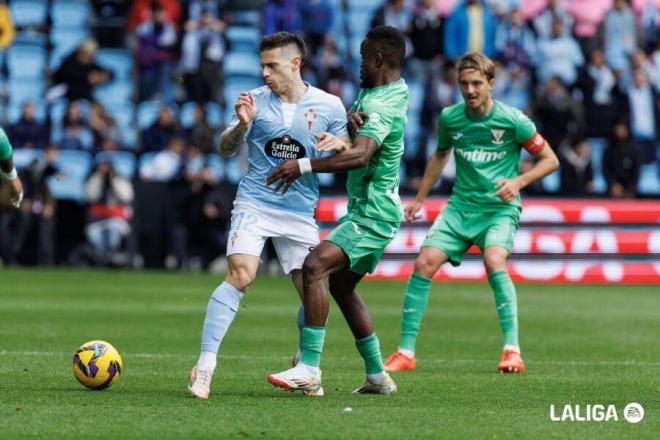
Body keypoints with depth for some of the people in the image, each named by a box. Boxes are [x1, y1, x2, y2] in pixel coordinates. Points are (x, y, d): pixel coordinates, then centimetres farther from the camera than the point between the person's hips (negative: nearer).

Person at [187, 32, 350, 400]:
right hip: (255, 206, -2)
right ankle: (205, 366, -20)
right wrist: (242, 124, -15)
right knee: (240, 274, -21)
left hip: (301, 213, 2)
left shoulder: (329, 106, 3)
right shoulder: (255, 100, 3)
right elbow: (226, 151, 5)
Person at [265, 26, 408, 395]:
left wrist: (305, 166, -37)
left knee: (315, 267, -25)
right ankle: (378, 376, 25)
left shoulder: (382, 106, -21)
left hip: (373, 215, -11)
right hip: (365, 209, 11)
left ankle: (310, 369, -29)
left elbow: (360, 155, -36)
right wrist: (349, 121, -10)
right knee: (342, 285, 20)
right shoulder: (383, 90, 10)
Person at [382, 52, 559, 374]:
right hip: (460, 206, 4)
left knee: (494, 262, -31)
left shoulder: (513, 120, -10)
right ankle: (405, 353, -5)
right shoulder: (449, 118, 2)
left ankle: (512, 351, -25)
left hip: (499, 207, -4)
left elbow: (550, 160, -2)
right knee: (424, 263, -13)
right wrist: (419, 199, 21)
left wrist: (519, 182, -17)